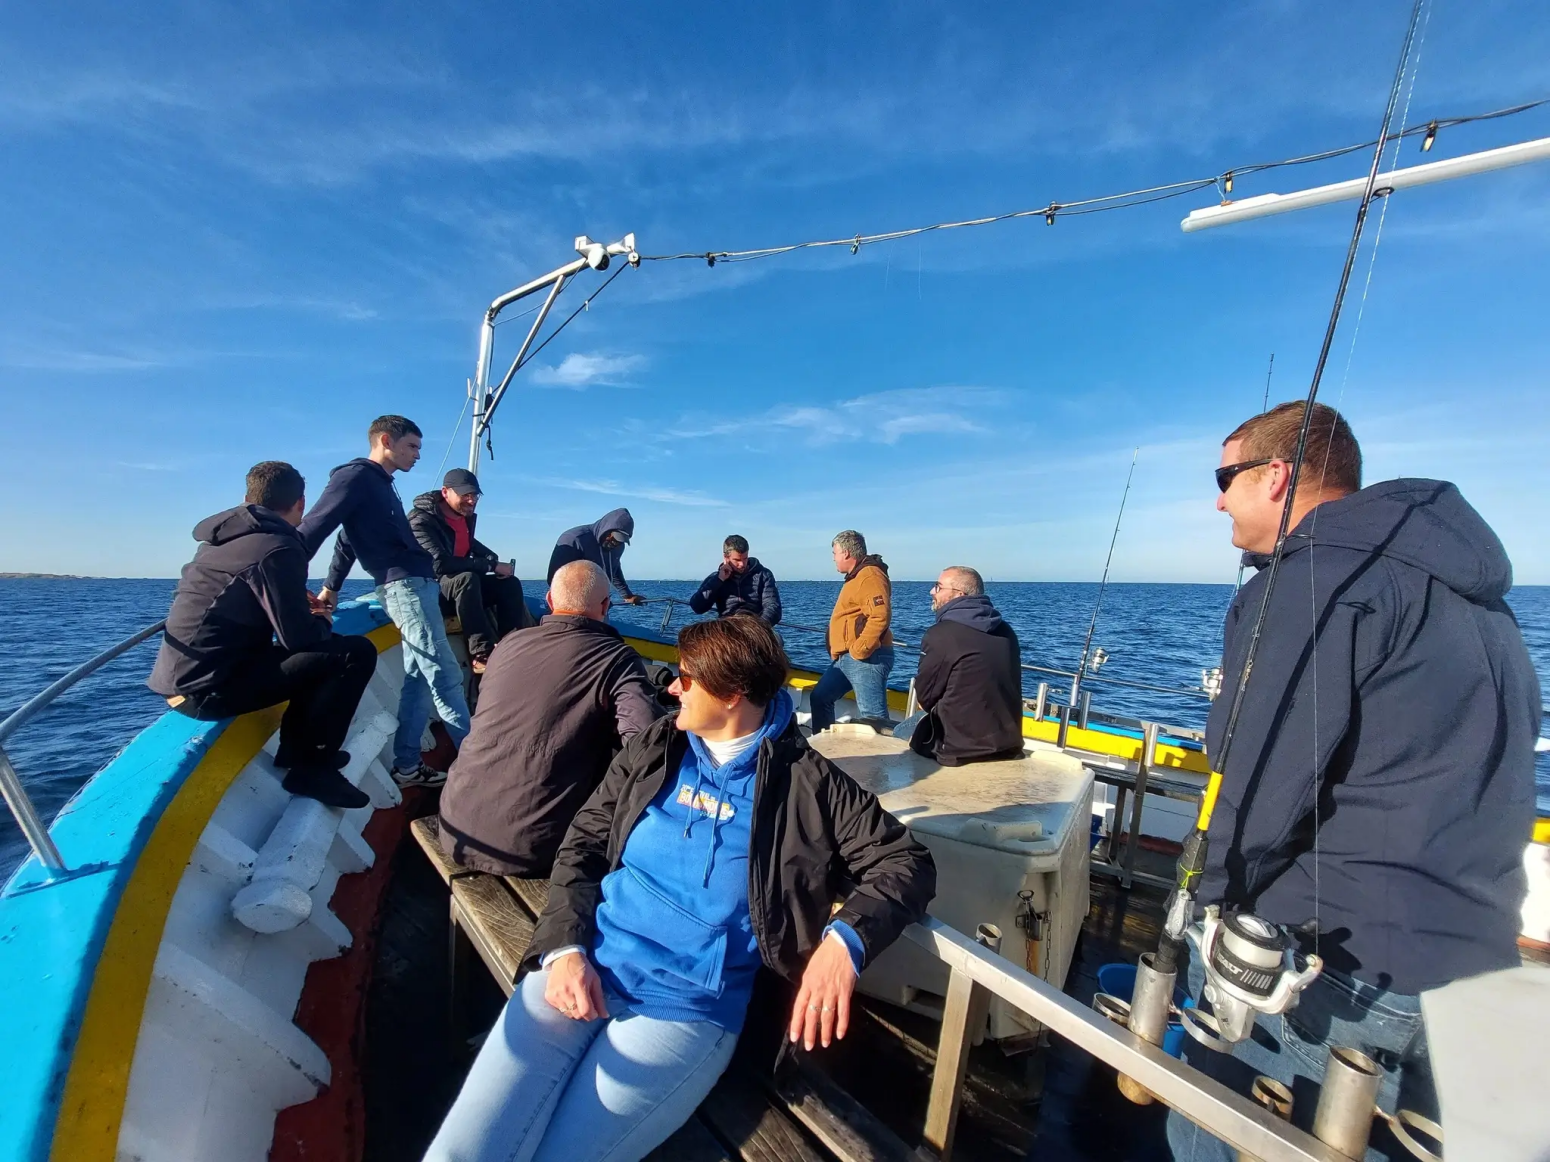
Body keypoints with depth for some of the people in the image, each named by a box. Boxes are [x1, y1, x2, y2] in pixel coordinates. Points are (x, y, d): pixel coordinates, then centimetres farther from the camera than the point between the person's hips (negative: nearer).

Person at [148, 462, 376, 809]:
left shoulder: (222, 538, 11)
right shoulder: (278, 549, -17)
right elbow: (298, 637, -19)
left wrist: (299, 603, 19)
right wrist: (322, 621, 3)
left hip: (181, 678, 10)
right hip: (207, 687, -10)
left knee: (318, 654, 24)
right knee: (356, 652, -14)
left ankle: (296, 749, 23)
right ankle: (312, 767, -5)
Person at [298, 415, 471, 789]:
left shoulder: (381, 484, 23)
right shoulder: (357, 475, -5)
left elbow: (347, 539, 26)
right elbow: (314, 527, -11)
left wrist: (331, 586, 23)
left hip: (414, 583, 9)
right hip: (406, 584, -9)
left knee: (419, 676, 8)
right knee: (444, 675, -9)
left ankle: (407, 766, 14)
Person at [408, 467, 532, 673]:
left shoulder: (466, 515, 3)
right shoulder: (422, 520, -20)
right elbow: (440, 563, -32)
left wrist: (494, 558, 6)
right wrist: (491, 566, -30)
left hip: (461, 583, 8)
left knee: (509, 582, -7)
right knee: (467, 579, -36)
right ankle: (482, 654, -40)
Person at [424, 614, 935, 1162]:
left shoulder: (807, 782, -4)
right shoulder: (652, 749, 7)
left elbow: (907, 863, -4)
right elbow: (582, 848, 9)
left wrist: (845, 938, -21)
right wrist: (563, 948, -7)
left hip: (689, 1009, -3)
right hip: (583, 969, 3)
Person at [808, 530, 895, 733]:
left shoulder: (870, 575, -14)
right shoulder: (856, 576, 21)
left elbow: (880, 616, -26)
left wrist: (860, 650, -23)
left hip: (865, 658, -11)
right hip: (846, 658, 11)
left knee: (873, 715, -10)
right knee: (819, 697, 18)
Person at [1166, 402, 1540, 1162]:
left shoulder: (1316, 577, -18)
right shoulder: (1458, 585, 11)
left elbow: (1266, 779, -22)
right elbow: (1444, 768, 15)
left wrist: (1214, 898, -6)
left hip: (1335, 959, -9)